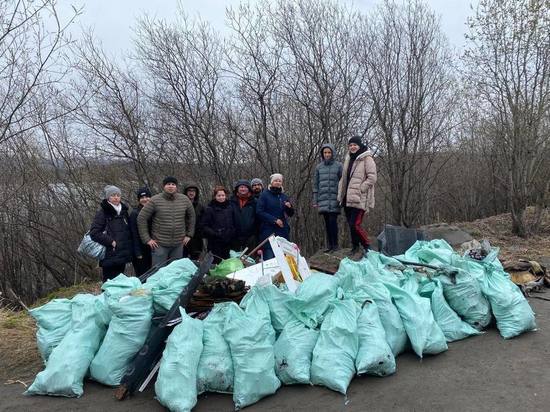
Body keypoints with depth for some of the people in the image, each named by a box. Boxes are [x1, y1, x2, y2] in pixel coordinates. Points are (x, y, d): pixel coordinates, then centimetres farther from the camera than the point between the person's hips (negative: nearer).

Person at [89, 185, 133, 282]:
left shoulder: (123, 211, 14)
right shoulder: (102, 212, -5)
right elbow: (94, 233, -13)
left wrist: (129, 247, 11)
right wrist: (111, 241, -18)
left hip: (123, 254, 6)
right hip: (110, 256, -6)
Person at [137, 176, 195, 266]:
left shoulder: (184, 200, 2)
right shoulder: (155, 200, -8)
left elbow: (191, 216, 16)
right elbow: (141, 218, -5)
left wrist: (189, 235, 12)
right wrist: (147, 238, -6)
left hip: (178, 244, 3)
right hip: (159, 244, -3)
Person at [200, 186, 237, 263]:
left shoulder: (229, 208, 11)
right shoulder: (209, 209, -4)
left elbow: (234, 224, 17)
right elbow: (204, 226, -7)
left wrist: (232, 234, 1)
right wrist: (215, 234, -17)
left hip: (228, 244, 4)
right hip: (214, 244, -4)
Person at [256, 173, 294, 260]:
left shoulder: (284, 197, 17)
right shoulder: (265, 195, 2)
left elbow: (290, 214, 18)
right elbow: (259, 212, -7)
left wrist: (289, 207, -5)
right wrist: (274, 220, -14)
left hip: (283, 231, 5)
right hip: (268, 232, -5)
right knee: (269, 258, -10)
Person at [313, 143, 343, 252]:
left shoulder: (338, 166, 3)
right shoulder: (319, 167, 11)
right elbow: (315, 184, 12)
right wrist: (315, 201, 7)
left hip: (334, 198, -3)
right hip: (323, 199, 3)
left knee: (333, 221, -9)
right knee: (327, 222, 5)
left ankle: (335, 245, 0)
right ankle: (329, 245, 11)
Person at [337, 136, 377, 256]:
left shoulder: (367, 159, -6)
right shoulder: (349, 159, 17)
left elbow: (372, 178, -13)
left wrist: (360, 189, -16)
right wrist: (341, 195, 14)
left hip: (359, 199, -7)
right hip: (348, 199, 7)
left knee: (355, 225, -13)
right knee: (351, 224, 12)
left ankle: (367, 246, 5)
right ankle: (355, 247, 27)